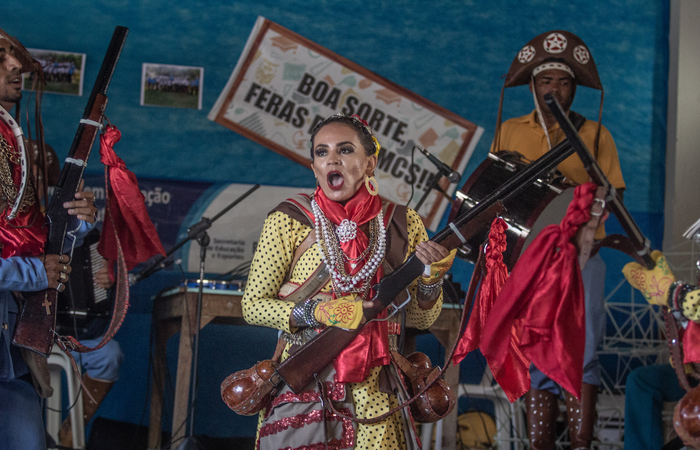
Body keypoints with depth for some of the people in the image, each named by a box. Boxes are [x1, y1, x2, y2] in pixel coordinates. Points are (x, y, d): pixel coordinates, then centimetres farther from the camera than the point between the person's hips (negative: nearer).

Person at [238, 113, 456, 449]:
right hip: (302, 393, -2)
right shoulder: (289, 220, -3)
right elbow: (252, 305, -3)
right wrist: (317, 312, -16)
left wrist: (431, 277, -12)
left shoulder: (403, 224, 3)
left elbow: (421, 319, 7)